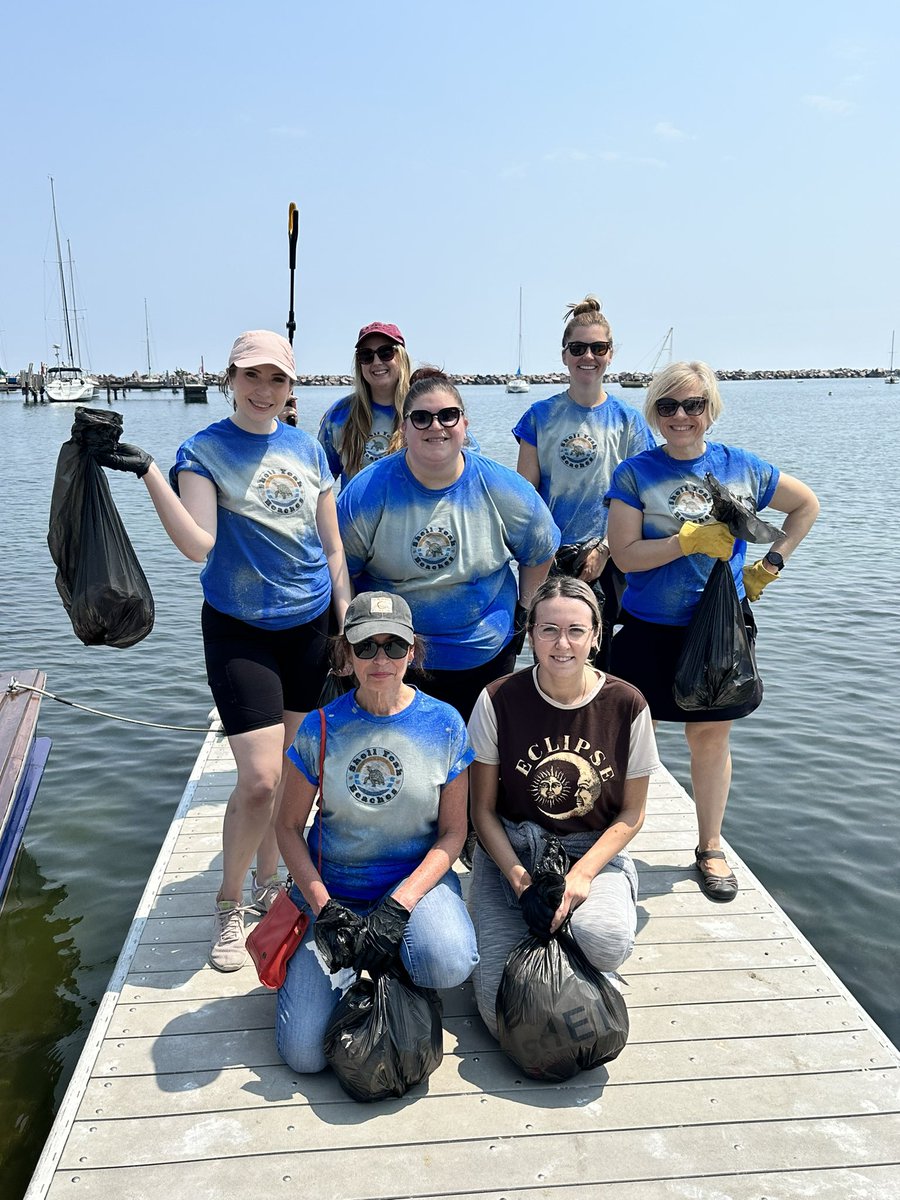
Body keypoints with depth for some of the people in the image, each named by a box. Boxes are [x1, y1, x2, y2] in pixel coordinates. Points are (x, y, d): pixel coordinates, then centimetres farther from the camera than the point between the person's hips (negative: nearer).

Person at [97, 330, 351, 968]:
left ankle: (268, 879, 34)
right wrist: (150, 474, -30)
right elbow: (198, 544, -20)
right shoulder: (204, 450, -5)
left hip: (310, 625, 4)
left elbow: (333, 547, 10)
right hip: (239, 629, -4)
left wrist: (348, 624, 6)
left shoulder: (309, 449, 6)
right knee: (259, 779, -9)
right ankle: (229, 907, 14)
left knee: (294, 770, 12)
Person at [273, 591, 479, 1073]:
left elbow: (452, 832, -5)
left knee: (448, 966, -33)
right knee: (303, 1053, -10)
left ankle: (402, 960, 4)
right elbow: (289, 826, 0)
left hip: (418, 876, 0)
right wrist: (324, 907, -13)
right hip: (333, 888, 1)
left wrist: (397, 906, -18)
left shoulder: (444, 725, -8)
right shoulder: (320, 728, -8)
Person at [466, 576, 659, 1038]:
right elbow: (483, 809, -2)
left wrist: (582, 874, -13)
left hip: (595, 850, 1)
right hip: (512, 849, 0)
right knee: (501, 1013, -14)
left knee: (606, 942, -33)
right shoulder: (499, 700, -11)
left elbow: (631, 814, 0)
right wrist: (520, 881, -14)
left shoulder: (626, 705, -8)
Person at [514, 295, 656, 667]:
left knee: (596, 659, 6)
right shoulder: (541, 415, 3)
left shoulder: (628, 420, 3)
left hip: (604, 561, 0)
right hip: (548, 559, 0)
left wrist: (605, 549, -8)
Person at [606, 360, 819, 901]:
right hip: (650, 630, -2)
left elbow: (807, 505, 16)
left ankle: (711, 848, 30)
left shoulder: (744, 467, 0)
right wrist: (693, 539, -20)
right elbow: (626, 554, -13)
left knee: (712, 737, 12)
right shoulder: (635, 474, -6)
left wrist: (771, 564, 8)